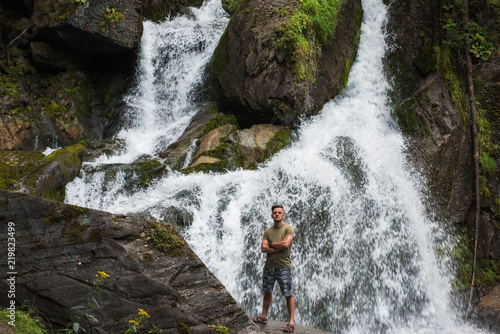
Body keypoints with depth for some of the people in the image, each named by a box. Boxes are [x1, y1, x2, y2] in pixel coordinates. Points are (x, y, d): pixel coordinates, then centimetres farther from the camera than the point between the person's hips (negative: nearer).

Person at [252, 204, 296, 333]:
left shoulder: (289, 229, -3)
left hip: (284, 266, -5)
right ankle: (263, 317, 28)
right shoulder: (267, 231, 10)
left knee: (288, 295, -3)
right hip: (269, 266, 5)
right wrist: (279, 247, -11)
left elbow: (286, 244, -19)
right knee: (267, 292, 15)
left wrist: (271, 244, -5)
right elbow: (263, 248, 0)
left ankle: (291, 322, 3)